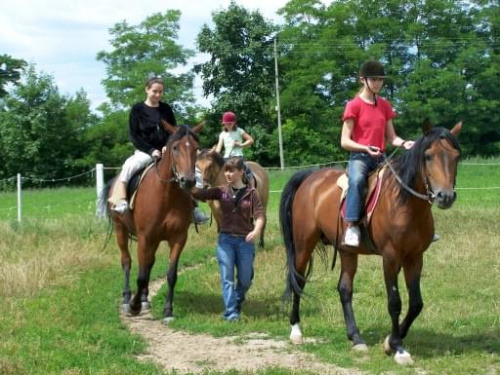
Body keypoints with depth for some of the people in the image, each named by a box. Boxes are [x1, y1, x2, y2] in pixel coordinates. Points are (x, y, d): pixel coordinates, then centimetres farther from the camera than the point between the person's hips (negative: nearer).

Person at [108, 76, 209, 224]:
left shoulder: (166, 109, 9)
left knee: (194, 169, -12)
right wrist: (151, 150, -16)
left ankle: (194, 207, -5)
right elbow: (134, 136, -4)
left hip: (167, 151, 4)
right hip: (144, 152, -3)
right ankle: (119, 200, -36)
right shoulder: (137, 109, -1)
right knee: (129, 166, -37)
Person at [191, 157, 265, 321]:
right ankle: (231, 313, -2)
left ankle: (237, 304, 37)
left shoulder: (251, 193, -1)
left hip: (245, 241, 0)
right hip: (225, 239, 0)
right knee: (227, 278, -5)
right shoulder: (221, 191, 3)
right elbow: (200, 194, -7)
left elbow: (260, 215, -10)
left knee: (245, 280, 10)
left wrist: (257, 230, -29)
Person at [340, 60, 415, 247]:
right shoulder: (354, 105, -4)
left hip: (380, 158, 6)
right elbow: (345, 141, -8)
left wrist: (404, 143, -8)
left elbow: (391, 137, 13)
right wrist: (366, 148, -24)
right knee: (357, 180, -37)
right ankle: (352, 226, -40)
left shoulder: (385, 105, 12)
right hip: (359, 157, -6)